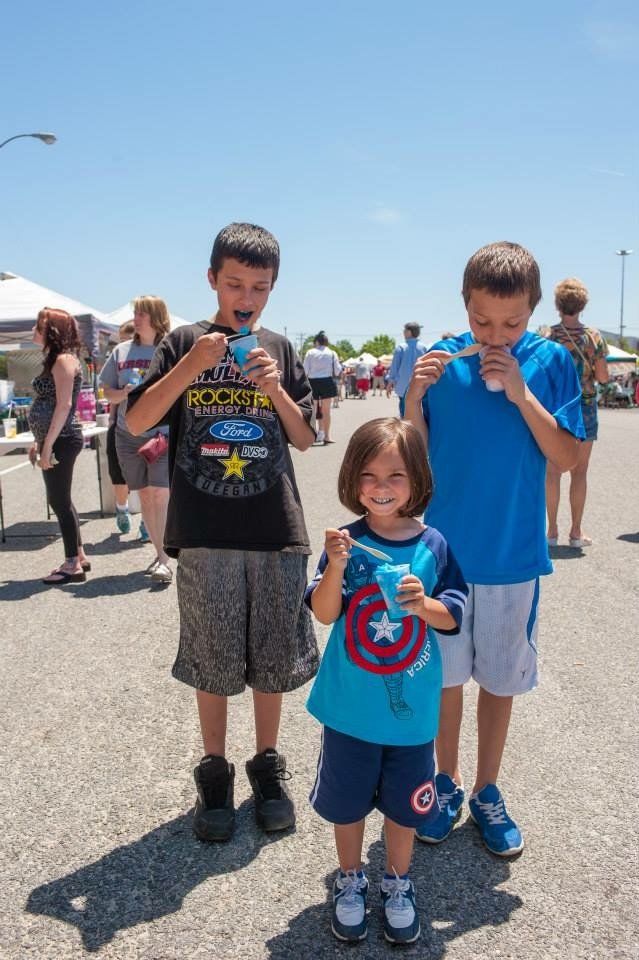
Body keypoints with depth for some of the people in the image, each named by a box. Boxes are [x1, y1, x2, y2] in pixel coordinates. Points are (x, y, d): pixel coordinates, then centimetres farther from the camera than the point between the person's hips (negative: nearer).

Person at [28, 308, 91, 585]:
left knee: (59, 500, -5)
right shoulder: (55, 360, 17)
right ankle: (79, 557, 21)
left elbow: (64, 405, -19)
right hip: (54, 439, 10)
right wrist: (38, 443, 19)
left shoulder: (63, 359, -12)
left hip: (61, 440, -10)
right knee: (60, 500, 13)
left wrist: (47, 446, -21)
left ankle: (73, 565, 2)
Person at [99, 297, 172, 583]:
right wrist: (123, 394, -7)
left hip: (164, 433, -5)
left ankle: (164, 559, -8)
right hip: (128, 435, 5)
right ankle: (159, 553, 22)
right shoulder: (121, 351, 10)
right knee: (145, 495, 10)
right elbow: (108, 392, 13)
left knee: (159, 493, -13)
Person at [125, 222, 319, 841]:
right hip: (205, 533, -1)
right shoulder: (184, 343, 2)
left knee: (272, 656, 11)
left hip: (276, 531, 2)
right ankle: (214, 773, 28)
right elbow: (137, 422, -6)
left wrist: (274, 389, -9)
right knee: (213, 659, 9)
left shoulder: (280, 350, 8)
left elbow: (304, 438, 7)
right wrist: (191, 366, -17)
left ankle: (267, 765, 30)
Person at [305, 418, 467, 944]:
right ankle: (350, 880, 43)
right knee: (347, 799, 17)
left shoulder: (433, 545, -9)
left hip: (410, 707, 1)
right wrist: (335, 568, -31)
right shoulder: (346, 543, -11)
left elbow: (452, 618, -5)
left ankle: (398, 883, 43)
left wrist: (423, 604, -25)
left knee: (404, 802, 18)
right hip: (350, 705, 0)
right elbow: (324, 613, -15)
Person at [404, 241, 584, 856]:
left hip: (514, 554, 0)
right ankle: (447, 781, 34)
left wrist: (521, 393, -19)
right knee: (446, 673, 13)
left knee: (501, 678, 14)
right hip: (445, 547, 0)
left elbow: (566, 458, -9)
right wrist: (414, 397, -19)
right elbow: (415, 455, -2)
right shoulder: (441, 359, -5)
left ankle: (486, 789, 34)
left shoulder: (550, 362, -5)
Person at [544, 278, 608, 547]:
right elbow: (603, 377, -3)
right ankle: (576, 531, 12)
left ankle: (552, 530, 9)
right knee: (579, 472, 8)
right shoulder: (594, 337, -5)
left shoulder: (547, 337, -8)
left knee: (552, 471, 6)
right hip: (585, 407, 1)